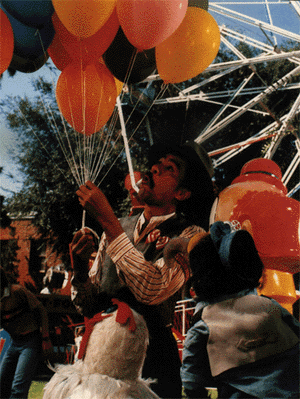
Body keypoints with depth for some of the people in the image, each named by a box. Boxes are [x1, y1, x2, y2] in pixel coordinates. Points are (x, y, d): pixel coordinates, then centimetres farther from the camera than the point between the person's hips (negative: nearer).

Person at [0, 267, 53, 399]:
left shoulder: (17, 291, -15)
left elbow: (40, 310, -9)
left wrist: (45, 338, -10)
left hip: (31, 341, -7)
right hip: (15, 343, 7)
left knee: (18, 388, -15)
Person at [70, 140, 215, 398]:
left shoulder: (189, 235, -7)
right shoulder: (120, 226, 7)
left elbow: (152, 290, -26)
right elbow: (89, 306, 10)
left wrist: (106, 219, -22)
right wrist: (79, 268, -11)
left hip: (151, 367, -4)